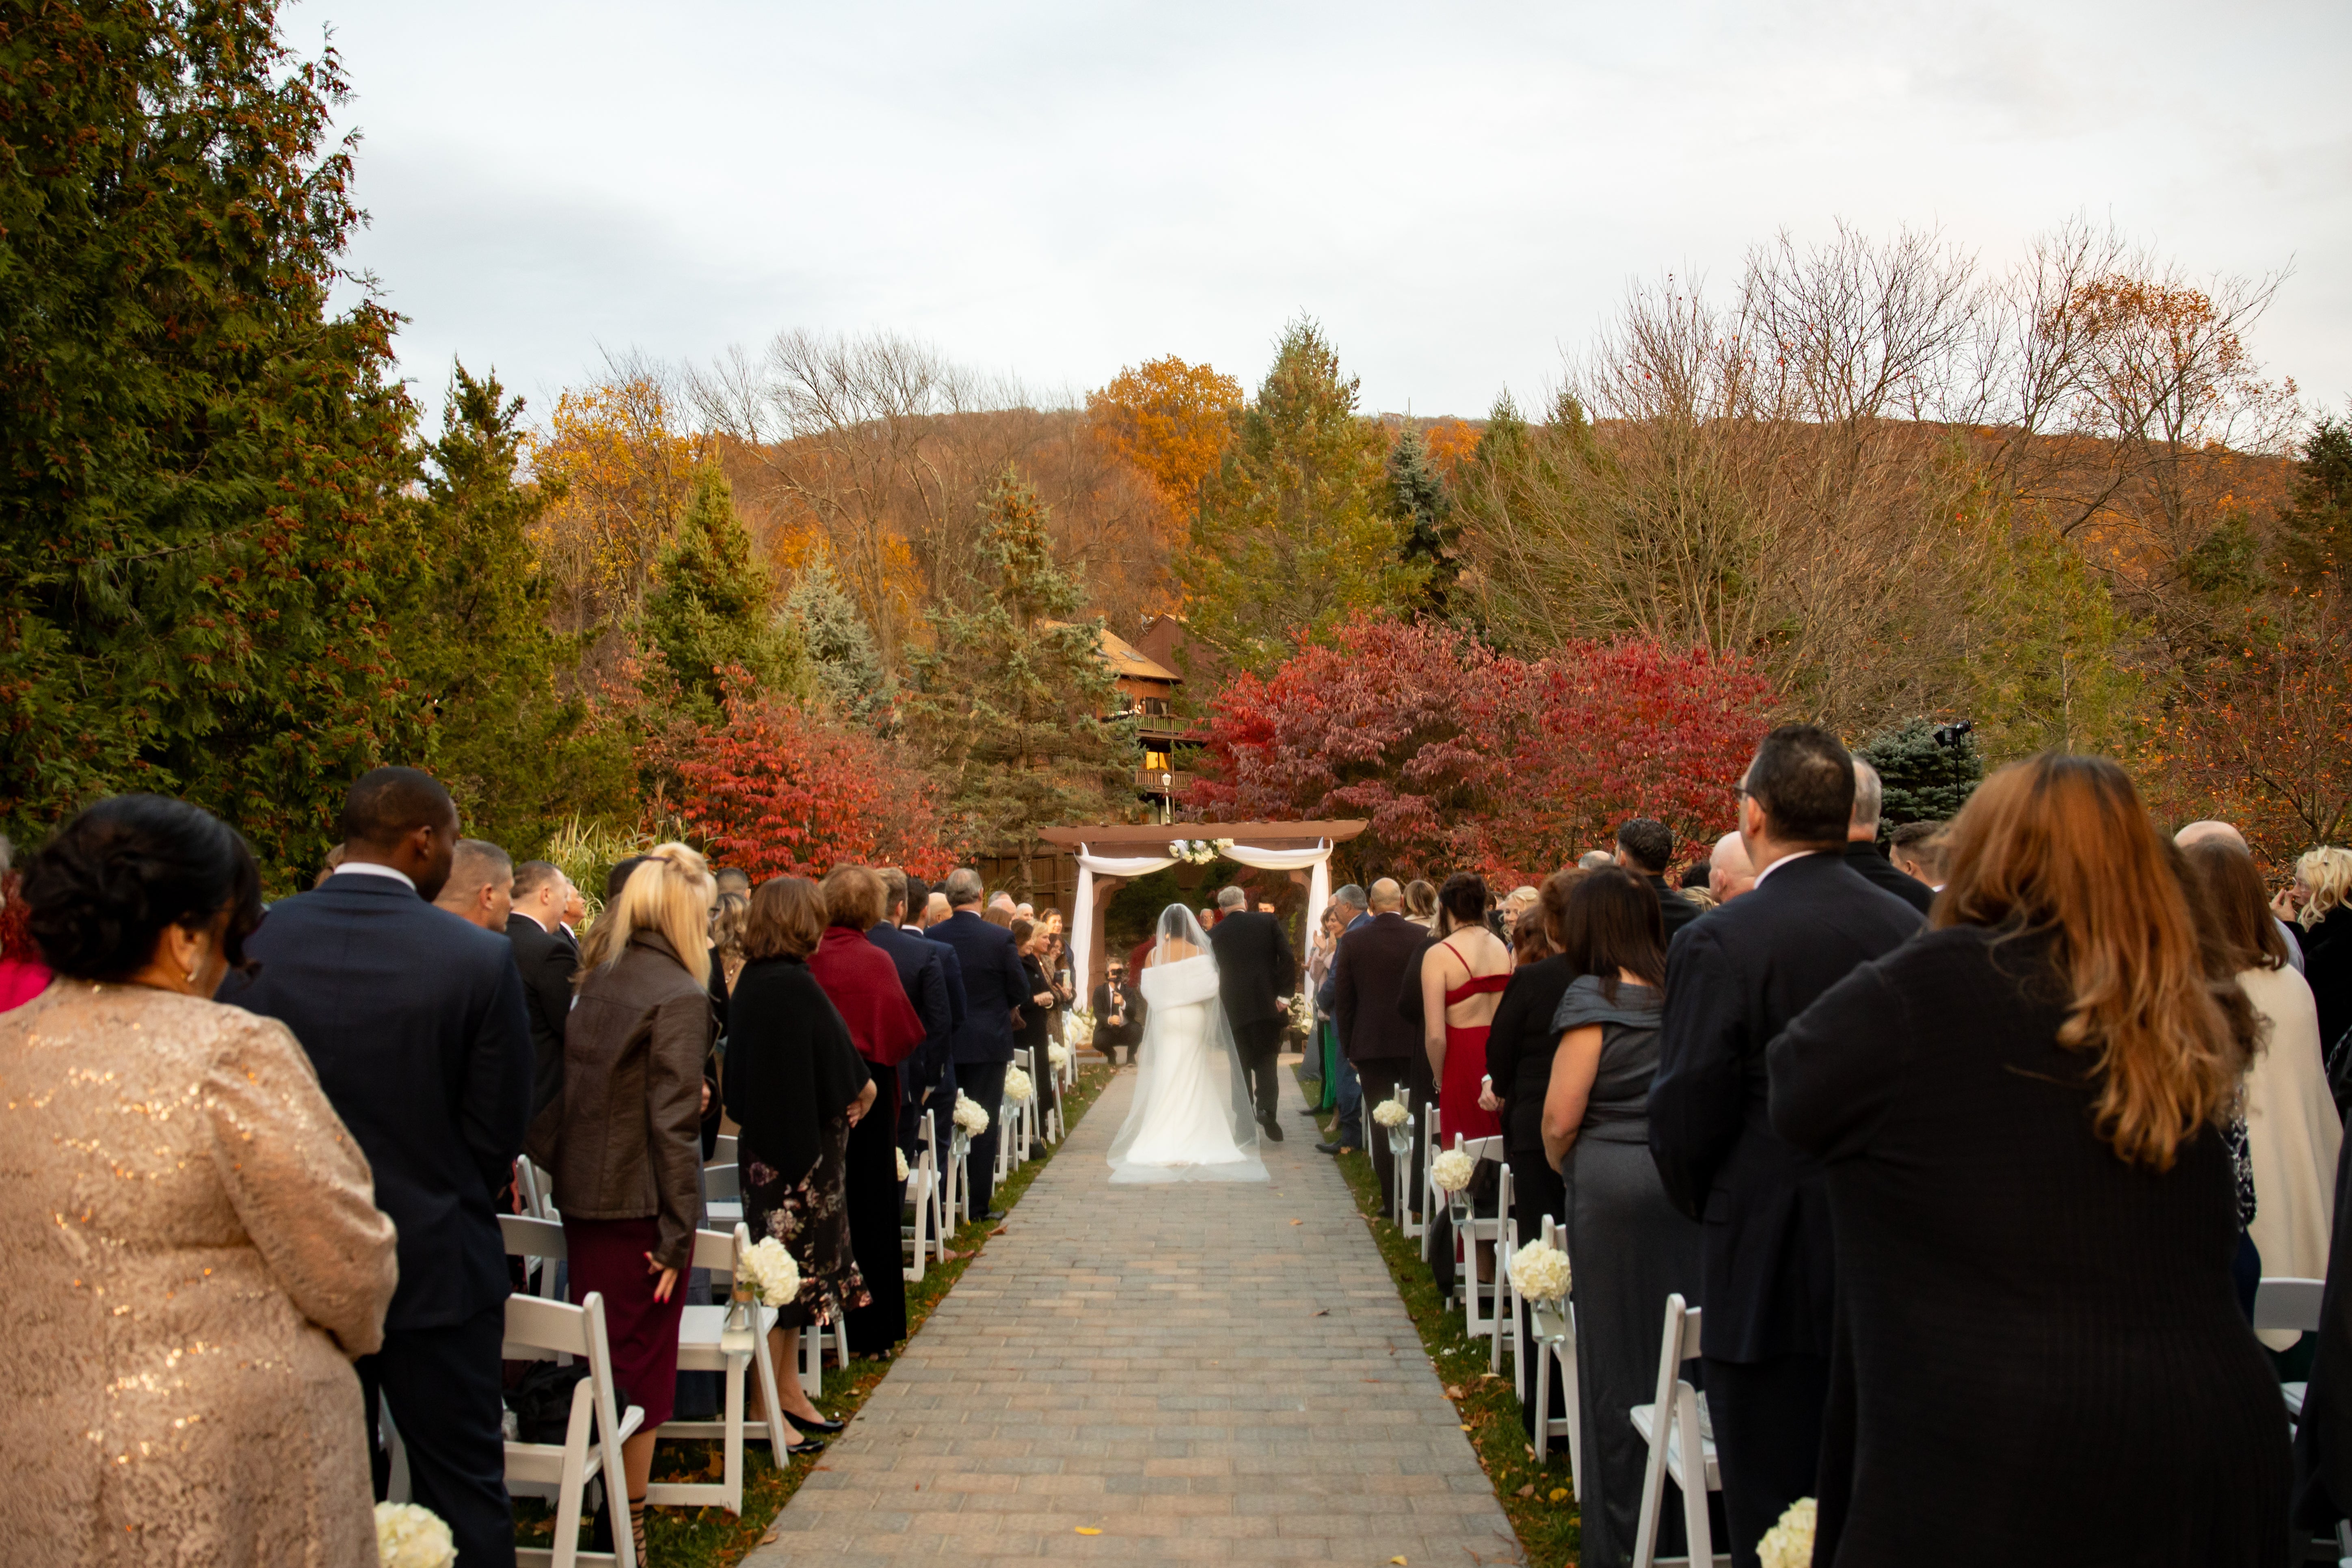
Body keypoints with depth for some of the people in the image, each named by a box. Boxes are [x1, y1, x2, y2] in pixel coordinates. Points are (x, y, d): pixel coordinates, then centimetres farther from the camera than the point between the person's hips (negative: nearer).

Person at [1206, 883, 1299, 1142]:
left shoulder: (1215, 935, 4)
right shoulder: (1269, 922, 3)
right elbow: (1288, 958, -8)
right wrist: (1284, 994, -6)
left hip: (1234, 1009, 0)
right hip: (1268, 1003, 0)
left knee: (1241, 1064, 10)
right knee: (1266, 1060, 7)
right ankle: (1267, 1108, -16)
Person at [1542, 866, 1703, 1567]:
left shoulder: (1594, 997, -10)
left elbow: (1561, 1115, -13)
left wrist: (1559, 1164, 5)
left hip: (1612, 1185, -4)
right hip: (1689, 1180, 4)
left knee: (1618, 1352, 7)